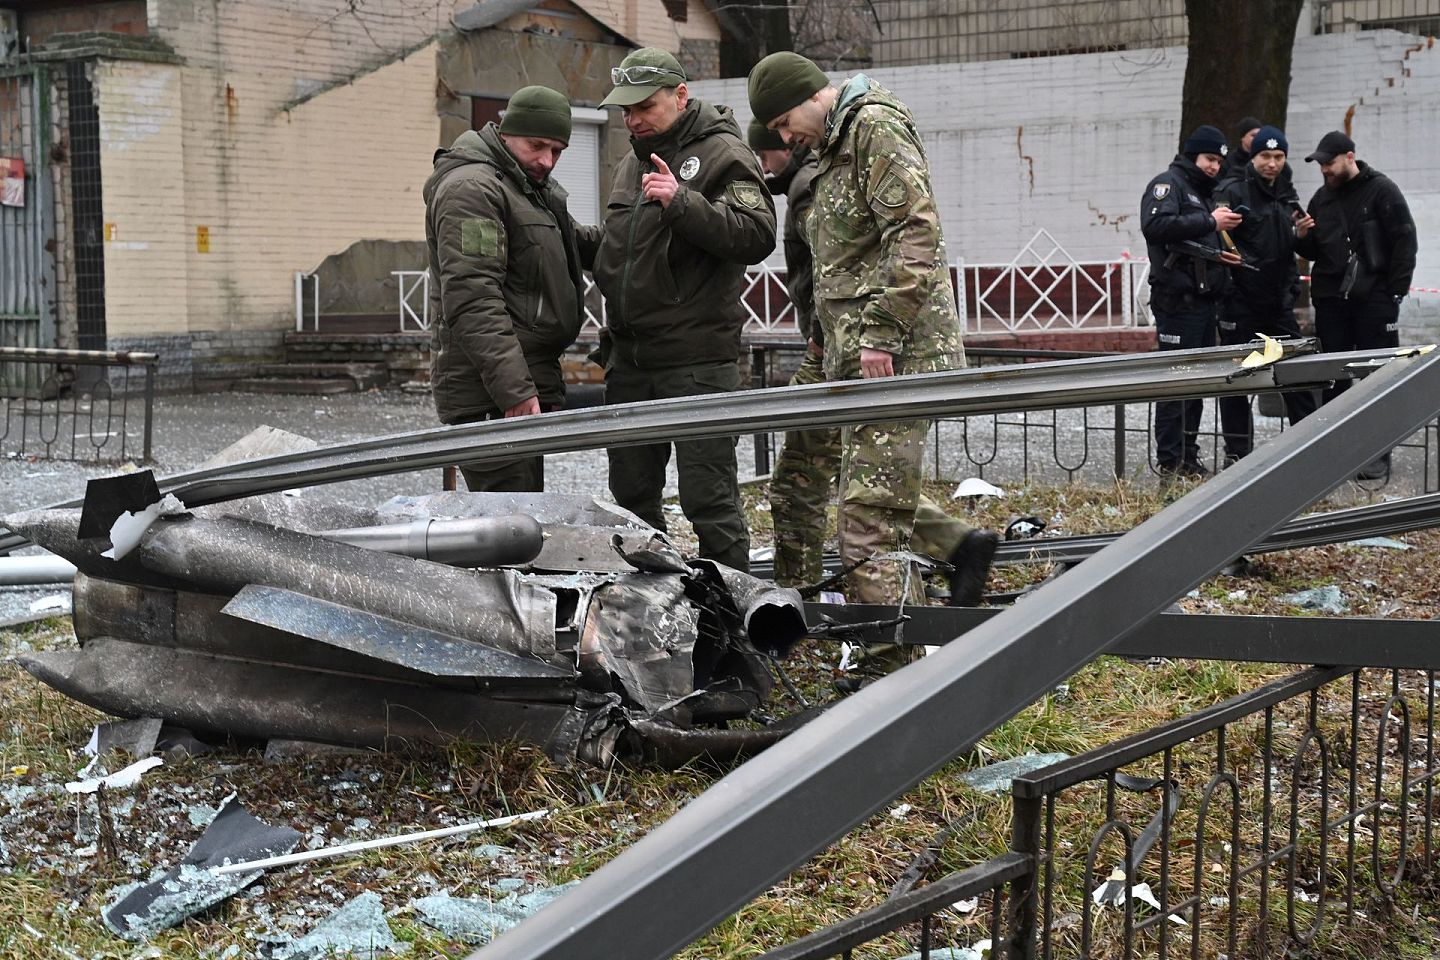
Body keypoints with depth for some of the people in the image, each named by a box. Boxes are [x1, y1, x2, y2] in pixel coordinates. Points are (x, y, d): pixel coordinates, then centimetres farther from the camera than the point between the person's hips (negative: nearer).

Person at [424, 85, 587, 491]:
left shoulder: (532, 188, 22)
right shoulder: (470, 188, -11)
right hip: (489, 395, -10)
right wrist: (514, 389, -27)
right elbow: (473, 301, -21)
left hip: (524, 384, 10)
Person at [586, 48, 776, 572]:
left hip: (697, 362, -8)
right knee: (631, 497, 14)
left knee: (709, 499, -6)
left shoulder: (722, 154, -6)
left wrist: (681, 202, -28)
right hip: (629, 361, 8)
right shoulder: (633, 163, 18)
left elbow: (757, 237, -20)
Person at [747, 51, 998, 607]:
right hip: (859, 353, 10)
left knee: (871, 520, -11)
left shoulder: (875, 125, -7)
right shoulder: (834, 147, 23)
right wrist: (839, 345, 20)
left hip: (894, 353, -10)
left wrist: (881, 333, -21)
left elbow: (916, 232, -18)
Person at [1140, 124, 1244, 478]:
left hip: (1204, 300, 9)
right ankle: (1170, 461, -5)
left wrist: (1221, 255, 13)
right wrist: (1209, 222, -22)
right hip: (1177, 300, -9)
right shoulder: (1167, 184, -5)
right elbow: (1156, 225, -25)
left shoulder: (1204, 192, 24)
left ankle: (1188, 456, 16)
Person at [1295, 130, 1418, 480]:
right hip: (1331, 300, 5)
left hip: (1374, 300, -5)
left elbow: (1405, 242, -6)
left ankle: (1378, 454, 3)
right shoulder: (1322, 198, 14)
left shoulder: (1381, 190, -3)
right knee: (1333, 378, 6)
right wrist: (1302, 238, -3)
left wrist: (1394, 292, -11)